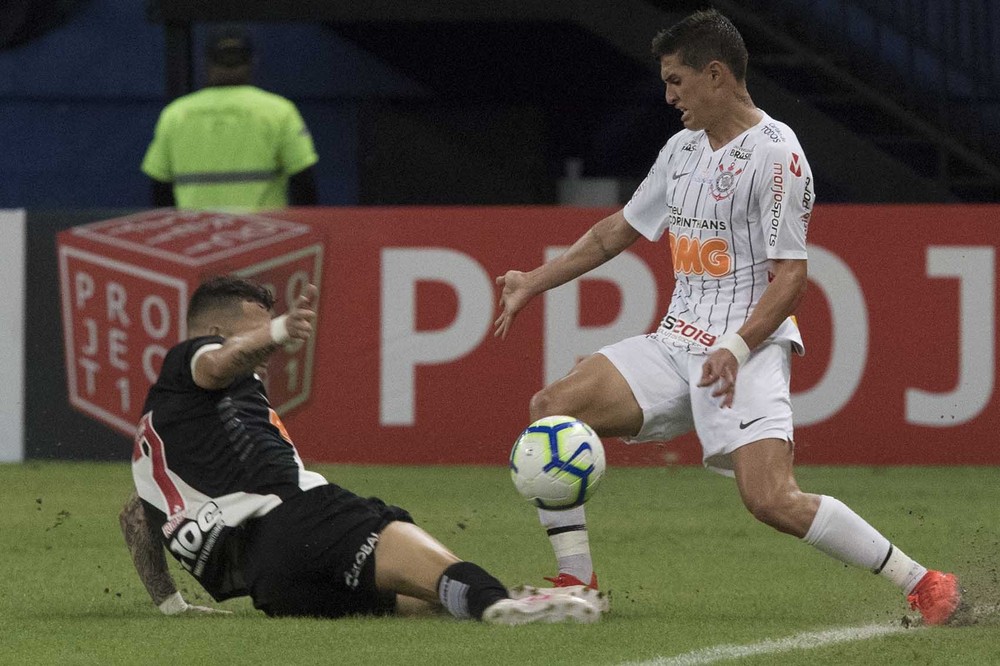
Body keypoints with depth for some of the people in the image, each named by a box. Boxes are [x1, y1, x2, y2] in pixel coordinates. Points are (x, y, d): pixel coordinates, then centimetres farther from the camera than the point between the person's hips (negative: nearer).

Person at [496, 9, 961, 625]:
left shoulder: (776, 154, -12)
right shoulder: (684, 148, 14)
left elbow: (791, 278, -15)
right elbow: (619, 230, 27)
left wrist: (736, 349, -27)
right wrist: (534, 283, 23)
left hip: (749, 349, -8)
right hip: (677, 343, 8)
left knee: (773, 501, -25)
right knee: (552, 407, -6)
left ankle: (924, 584, -14)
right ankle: (576, 583, 0)